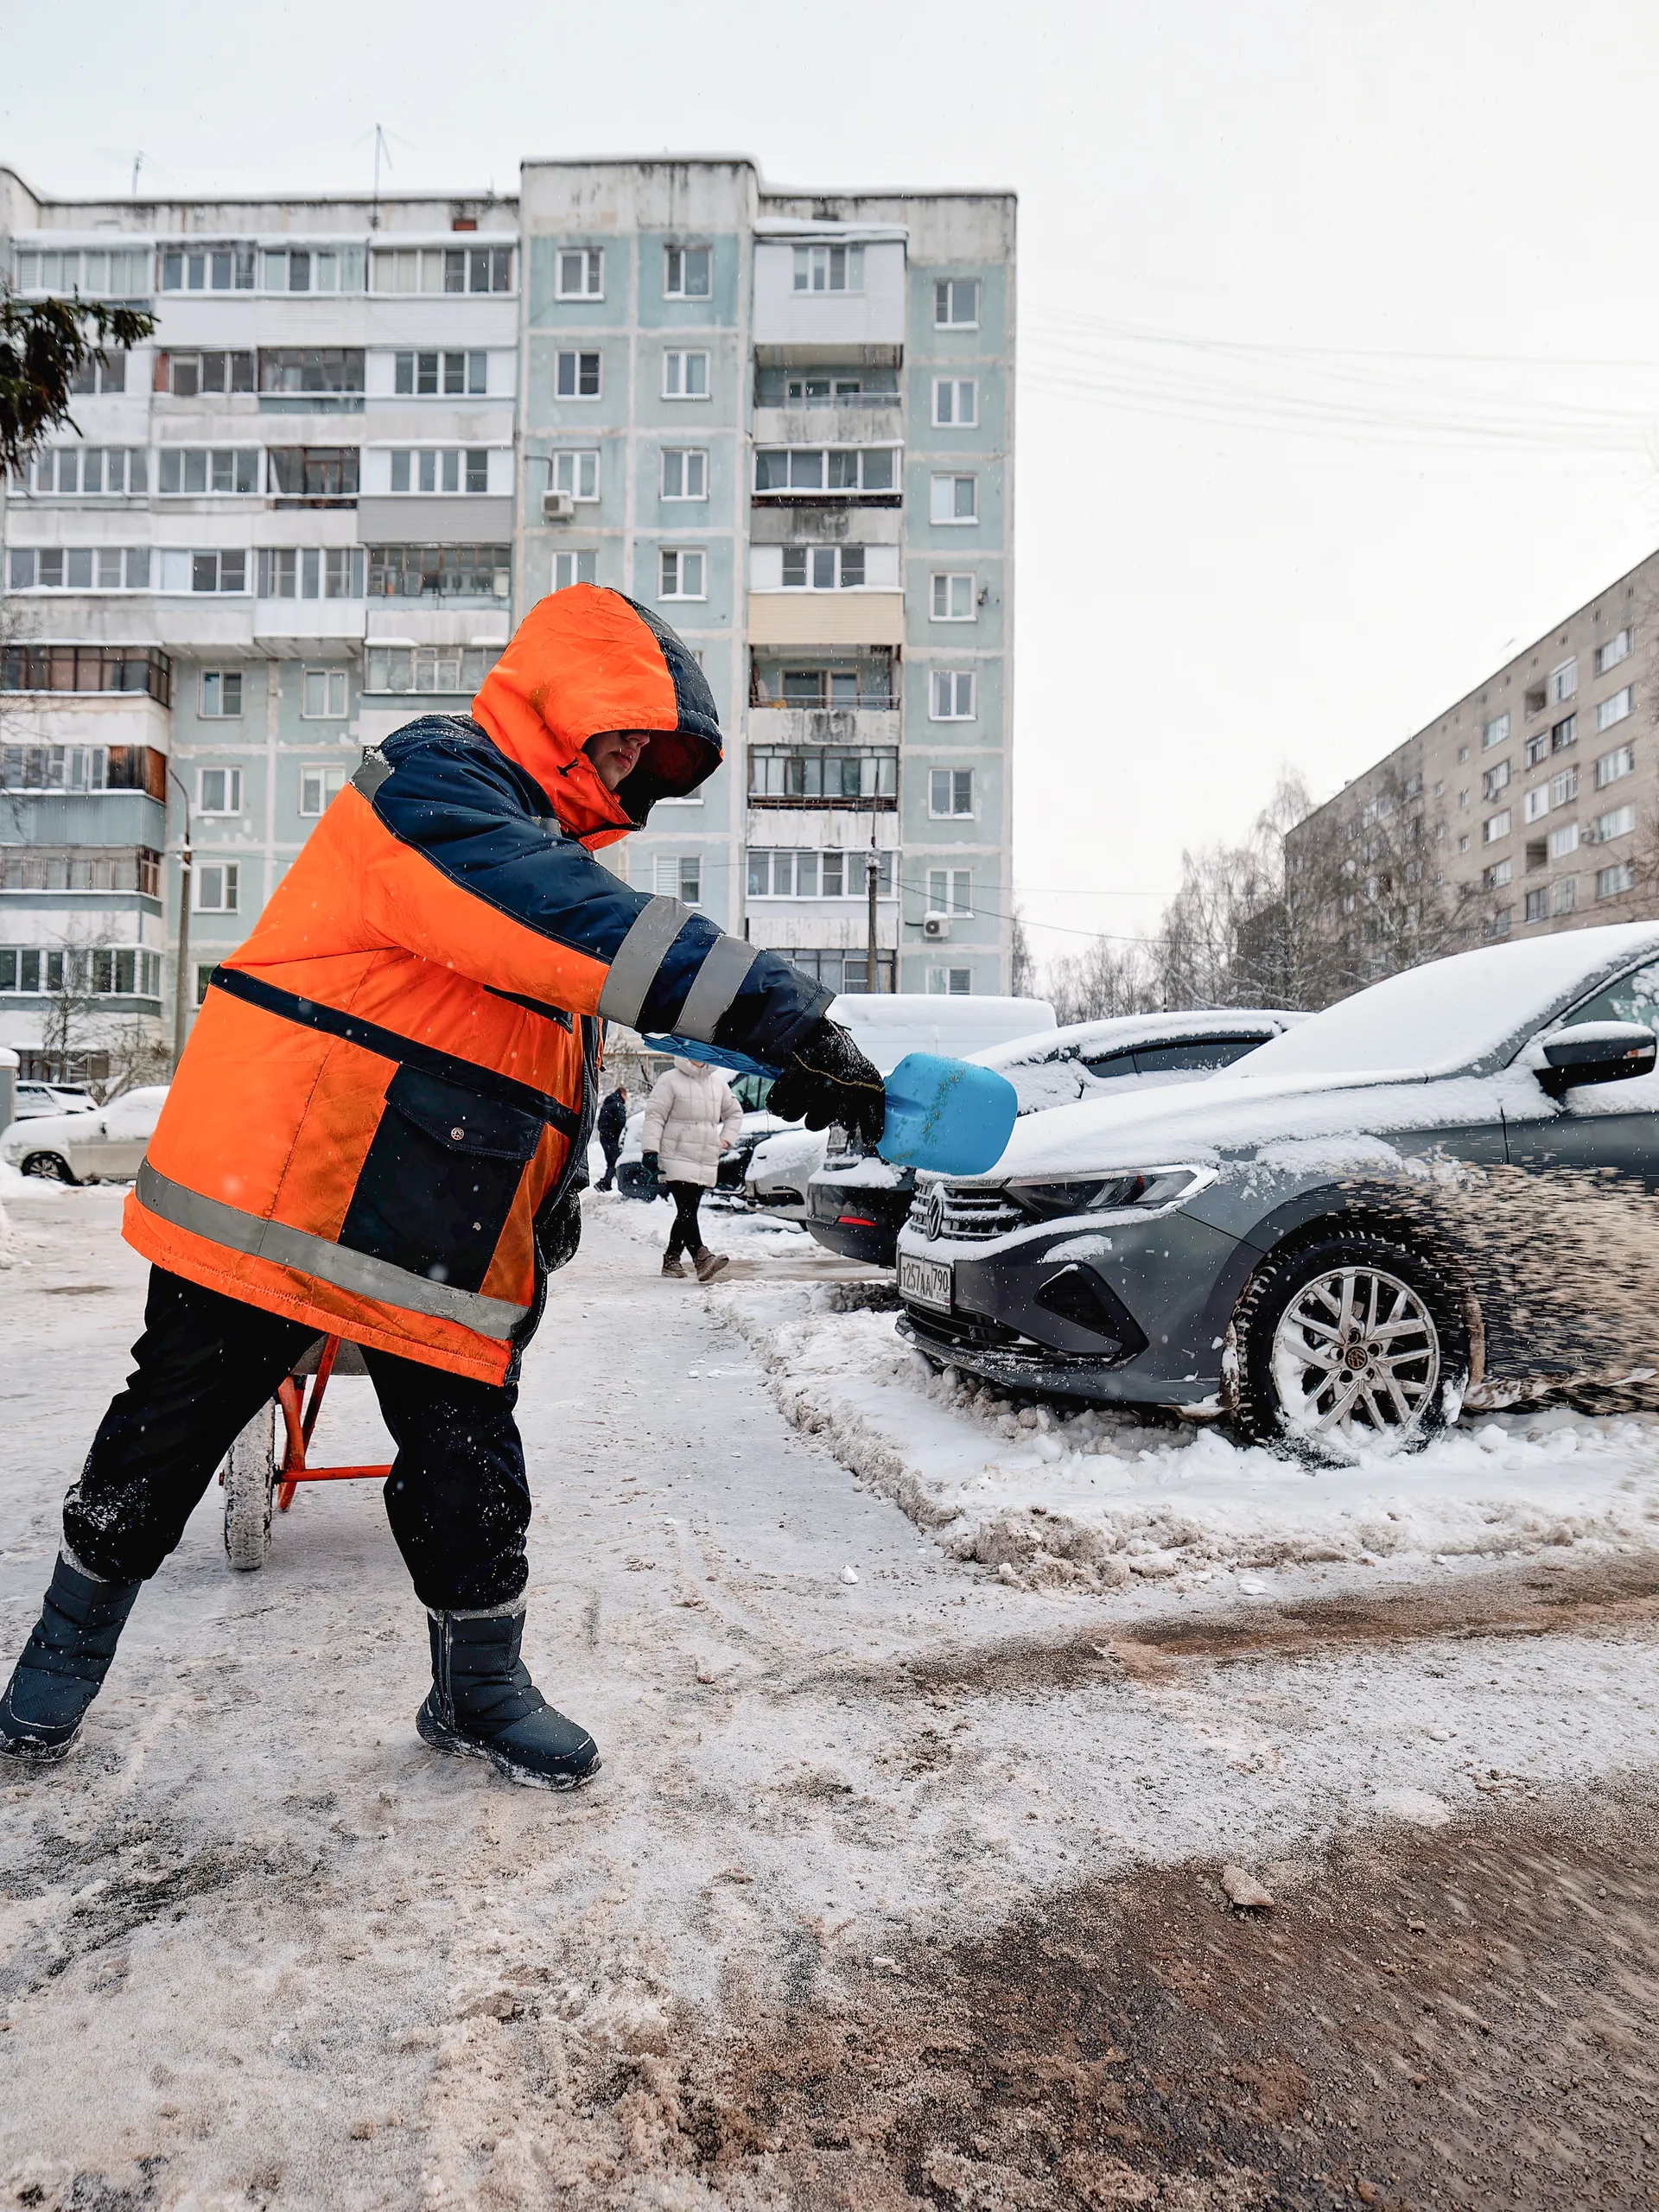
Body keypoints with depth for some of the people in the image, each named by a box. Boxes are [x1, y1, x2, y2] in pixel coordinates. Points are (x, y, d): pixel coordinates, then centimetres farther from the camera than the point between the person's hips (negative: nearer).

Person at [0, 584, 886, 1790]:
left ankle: (481, 1690, 29)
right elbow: (578, 923, -33)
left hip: (441, 1250, 8)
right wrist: (781, 1012, -40)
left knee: (472, 1477, 8)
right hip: (273, 1191, -7)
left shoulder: (548, 845, 17)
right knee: (171, 1432, 11)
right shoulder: (435, 780, -13)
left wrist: (556, 1201, 18)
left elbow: (565, 1042, 24)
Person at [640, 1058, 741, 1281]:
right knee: (686, 1211, -16)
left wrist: (726, 1139, 14)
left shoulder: (718, 1082, 13)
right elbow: (654, 1115, -6)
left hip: (706, 1162, 6)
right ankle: (701, 1257, -26)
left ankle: (671, 1259, 20)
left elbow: (734, 1113, 28)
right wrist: (651, 1150, -14)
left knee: (687, 1213, 10)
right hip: (677, 1158, -6)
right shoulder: (670, 1080, -3)